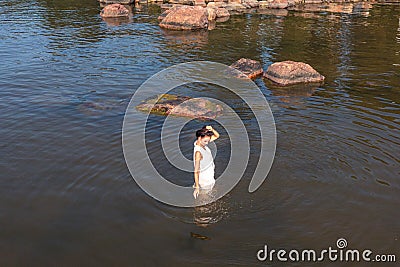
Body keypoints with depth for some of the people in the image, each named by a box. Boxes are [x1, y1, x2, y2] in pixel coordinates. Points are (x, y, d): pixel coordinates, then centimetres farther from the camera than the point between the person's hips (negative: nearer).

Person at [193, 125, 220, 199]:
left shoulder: (202, 143, -10)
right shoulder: (198, 152, -31)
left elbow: (217, 136, 0)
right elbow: (196, 171, -29)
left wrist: (211, 129, -22)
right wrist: (197, 187, -28)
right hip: (205, 181, -8)